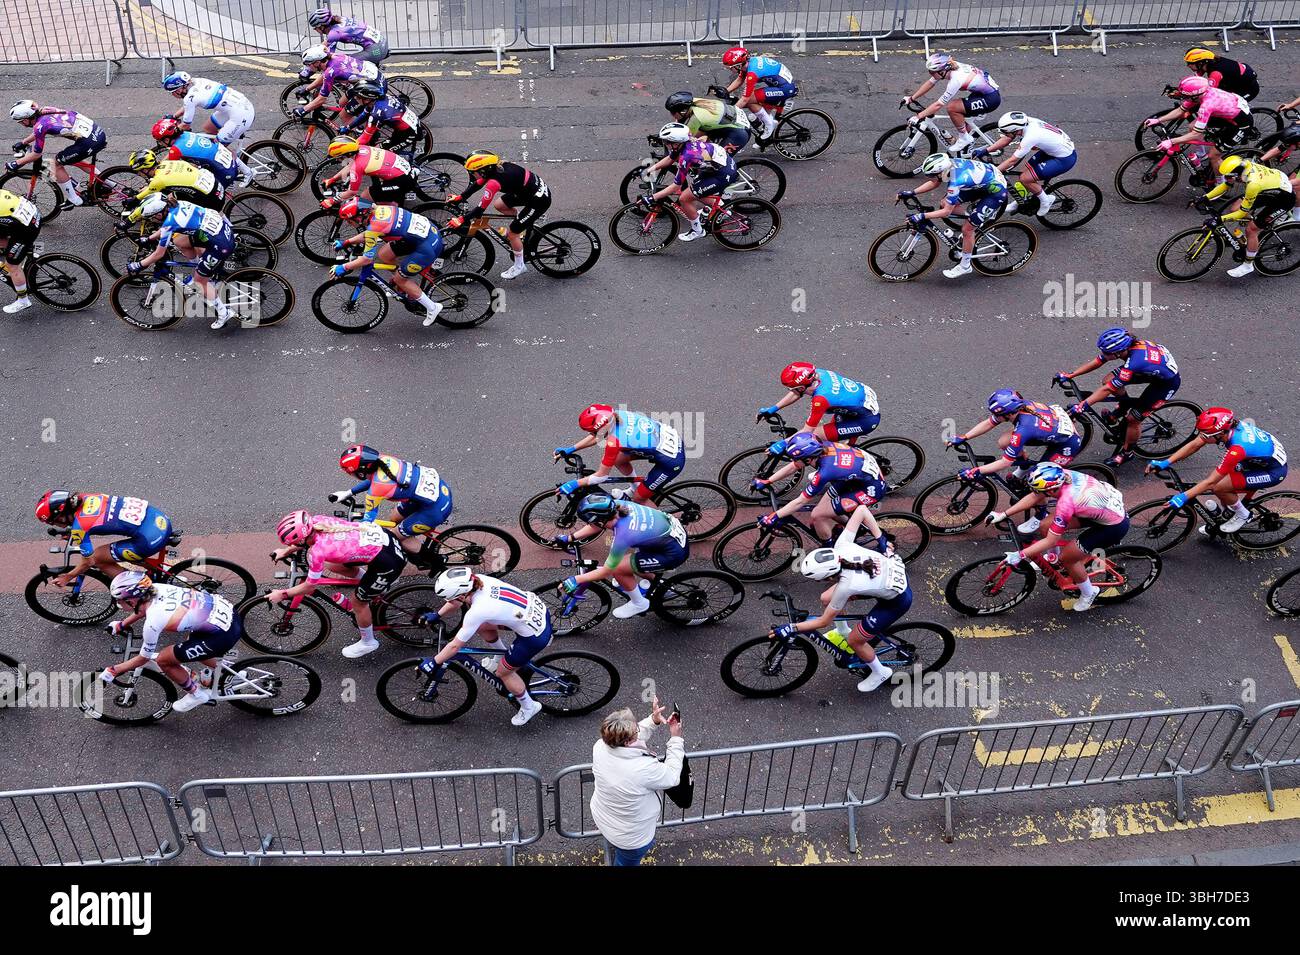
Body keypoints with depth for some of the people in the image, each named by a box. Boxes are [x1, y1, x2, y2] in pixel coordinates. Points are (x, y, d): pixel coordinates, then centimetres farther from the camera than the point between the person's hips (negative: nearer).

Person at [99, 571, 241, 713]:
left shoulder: (153, 622, -18)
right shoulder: (157, 588, 1)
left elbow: (144, 658, 0)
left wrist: (113, 670, 12)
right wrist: (121, 624, 41)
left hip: (224, 634, -8)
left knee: (163, 660, 4)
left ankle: (196, 694, 22)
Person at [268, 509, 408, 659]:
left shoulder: (318, 551, -24)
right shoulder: (317, 520, -6)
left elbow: (310, 586, -8)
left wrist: (282, 594, 4)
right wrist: (286, 551, 26)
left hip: (389, 562, -8)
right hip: (383, 536, 8)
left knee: (357, 602, 11)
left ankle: (368, 643, 34)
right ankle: (373, 584, 35)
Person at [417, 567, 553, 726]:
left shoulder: (476, 611, -27)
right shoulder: (479, 579, -10)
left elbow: (455, 646, -14)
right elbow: (458, 600, 14)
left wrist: (434, 664, -1)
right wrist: (436, 615, 20)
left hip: (536, 635, -7)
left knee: (503, 672, 14)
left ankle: (529, 707, 35)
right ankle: (502, 657, 39)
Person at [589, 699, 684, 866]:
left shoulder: (600, 747, -24)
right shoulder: (644, 768, -41)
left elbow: (633, 740, -2)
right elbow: (672, 777, -18)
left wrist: (653, 721, -9)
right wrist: (676, 739, -13)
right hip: (631, 838, -5)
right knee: (626, 862, 25)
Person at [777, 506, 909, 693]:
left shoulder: (846, 586, -36)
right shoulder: (841, 546, -24)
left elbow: (824, 622, -21)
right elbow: (861, 509, -17)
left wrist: (791, 628, -17)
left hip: (897, 599, -7)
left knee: (854, 640, 4)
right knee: (826, 599, 4)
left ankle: (880, 673, 31)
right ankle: (842, 631, 34)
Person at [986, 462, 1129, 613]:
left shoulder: (1065, 504, -35)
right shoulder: (1062, 475, -16)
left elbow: (1050, 541, -23)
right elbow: (1033, 498, -2)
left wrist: (1020, 555, -18)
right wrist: (1003, 515, -3)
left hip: (1115, 526, -7)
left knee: (1067, 557, -2)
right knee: (1047, 527, 3)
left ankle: (1088, 593, 22)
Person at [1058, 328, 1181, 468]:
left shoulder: (1133, 364, -40)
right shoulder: (1126, 346, -19)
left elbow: (1106, 390, -35)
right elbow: (1095, 363, -7)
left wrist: (1082, 405, -33)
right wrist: (1070, 375, -8)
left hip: (1168, 382, -7)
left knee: (1133, 418, -5)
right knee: (1109, 381, -4)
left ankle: (1126, 453, 19)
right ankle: (1124, 407, 22)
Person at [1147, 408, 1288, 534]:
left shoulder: (1237, 449, -37)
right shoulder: (1226, 425, -18)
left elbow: (1210, 482, -32)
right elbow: (1194, 445, -11)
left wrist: (1183, 497, -30)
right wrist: (1165, 463, -15)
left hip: (1274, 471, -8)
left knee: (1218, 487, -15)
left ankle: (1242, 515, 10)